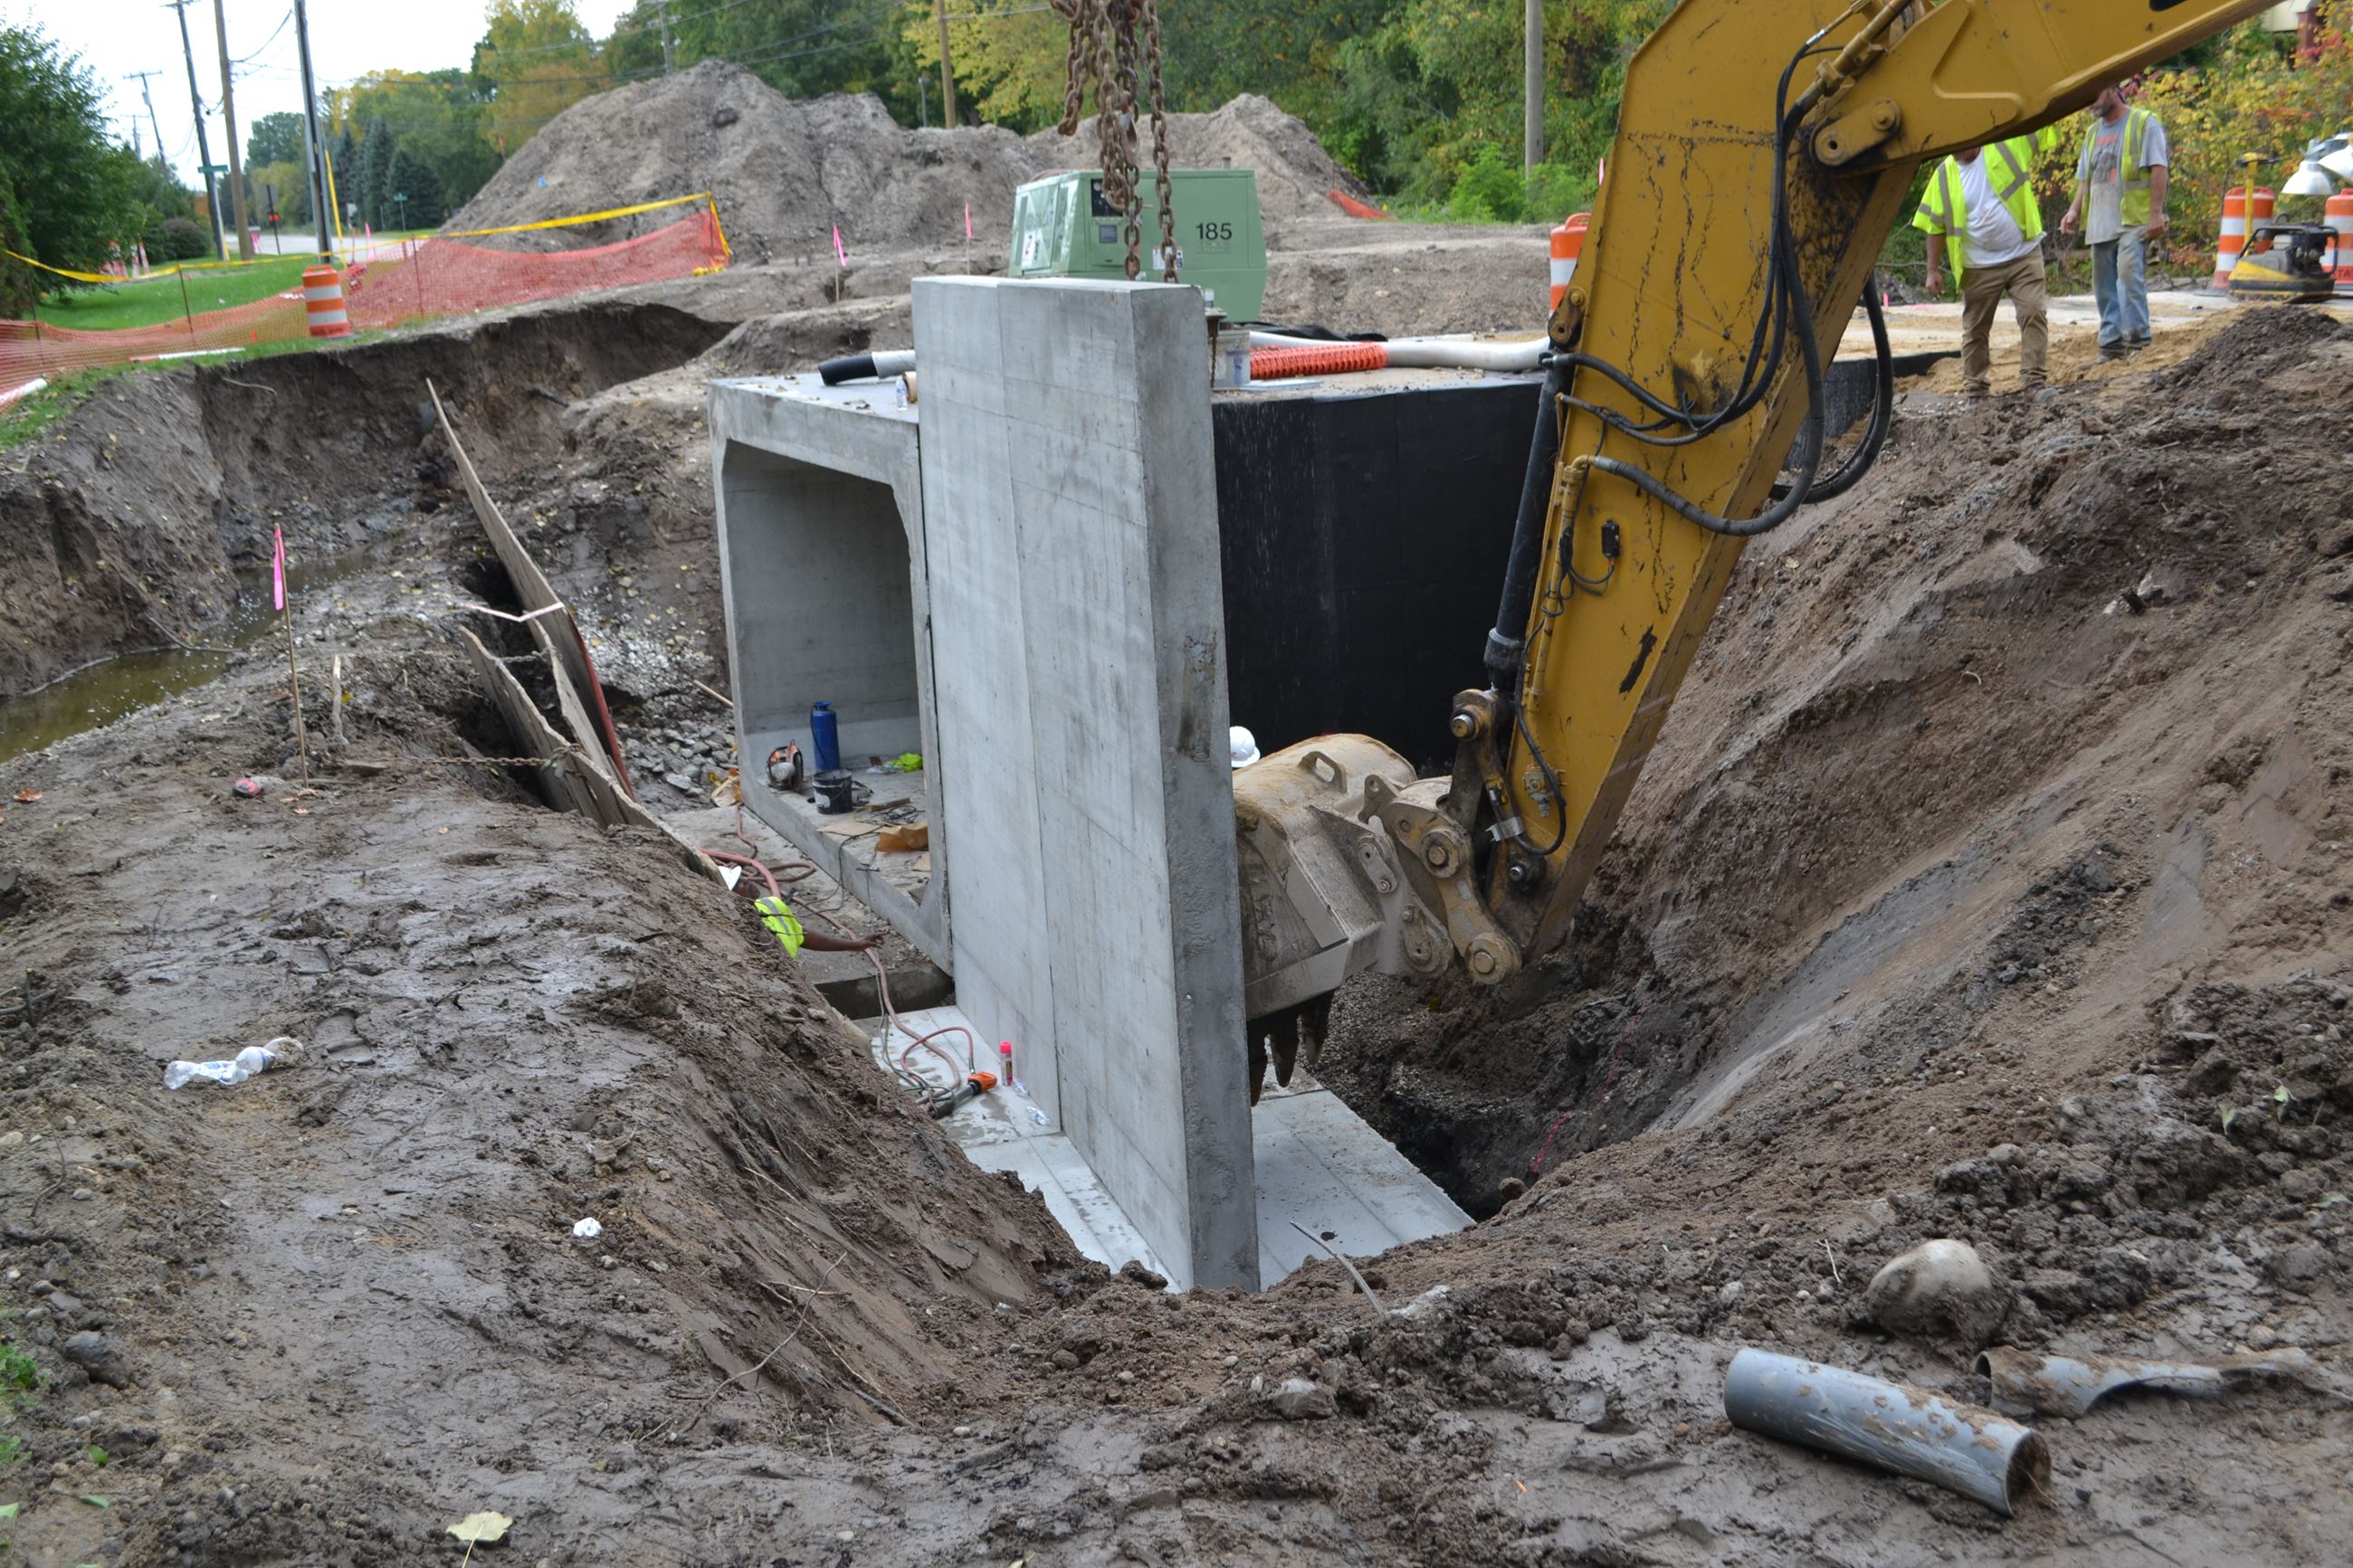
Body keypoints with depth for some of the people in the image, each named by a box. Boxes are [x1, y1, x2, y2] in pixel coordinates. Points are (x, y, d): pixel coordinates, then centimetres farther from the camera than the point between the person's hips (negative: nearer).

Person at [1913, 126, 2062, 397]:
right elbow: (1935, 226, 3)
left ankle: (2035, 382, -3)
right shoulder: (1945, 174, -1)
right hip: (1979, 267, 1)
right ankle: (1975, 391, 20)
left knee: (2034, 314, -7)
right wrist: (1933, 270, 0)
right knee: (1975, 328, 9)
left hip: (2023, 256, -1)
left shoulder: (2006, 146, -3)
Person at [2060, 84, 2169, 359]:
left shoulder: (2144, 123, -1)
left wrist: (2156, 213, -15)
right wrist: (2075, 210, 7)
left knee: (2129, 274, -20)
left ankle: (2137, 339, -18)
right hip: (2101, 223, 7)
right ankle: (2111, 345, 11)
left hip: (2133, 220, -7)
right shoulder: (2093, 132, 21)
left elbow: (2158, 169, -8)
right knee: (2104, 286, 6)